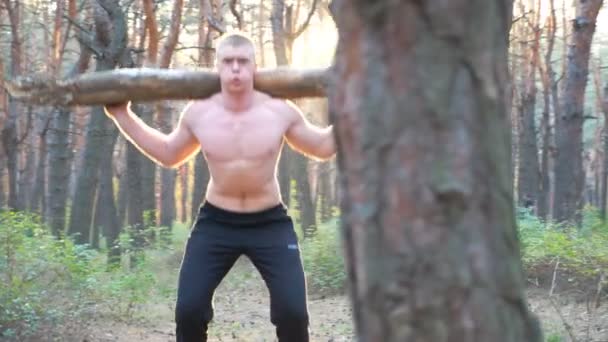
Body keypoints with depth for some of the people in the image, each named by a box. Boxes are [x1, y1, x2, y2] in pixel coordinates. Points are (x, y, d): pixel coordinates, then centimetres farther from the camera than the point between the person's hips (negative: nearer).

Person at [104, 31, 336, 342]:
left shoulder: (280, 111, -9)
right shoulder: (198, 113, -5)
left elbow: (323, 147, 7)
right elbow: (168, 154, 14)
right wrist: (122, 116, 11)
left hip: (270, 223, -1)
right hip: (215, 222, 1)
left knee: (292, 311, -11)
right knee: (188, 309, -7)